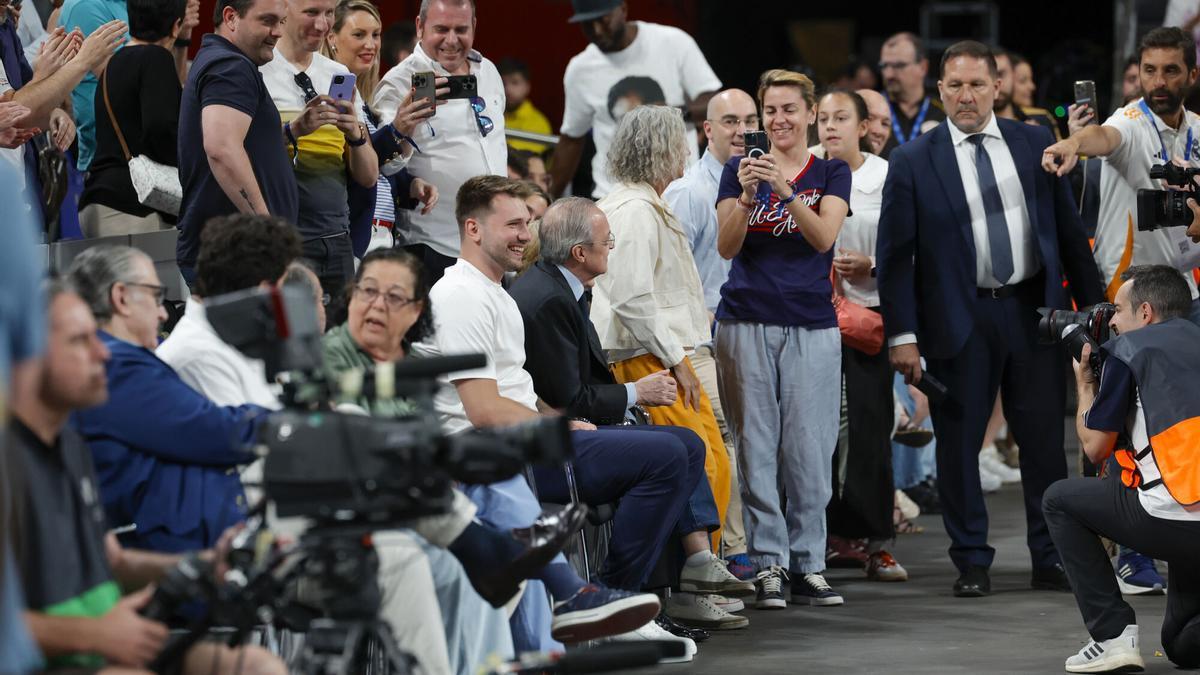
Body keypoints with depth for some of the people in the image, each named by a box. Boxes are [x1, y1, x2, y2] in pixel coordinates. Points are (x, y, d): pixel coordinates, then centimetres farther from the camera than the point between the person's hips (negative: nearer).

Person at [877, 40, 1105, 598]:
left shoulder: (1034, 144, 6)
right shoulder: (912, 163, -1)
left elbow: (1068, 228, 11)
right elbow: (894, 254, -2)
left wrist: (1091, 302, 8)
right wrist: (902, 335, -8)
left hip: (1033, 310, 2)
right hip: (960, 321, -2)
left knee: (1045, 440, 4)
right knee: (958, 445, 2)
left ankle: (1051, 562, 13)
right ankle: (972, 564, 13)